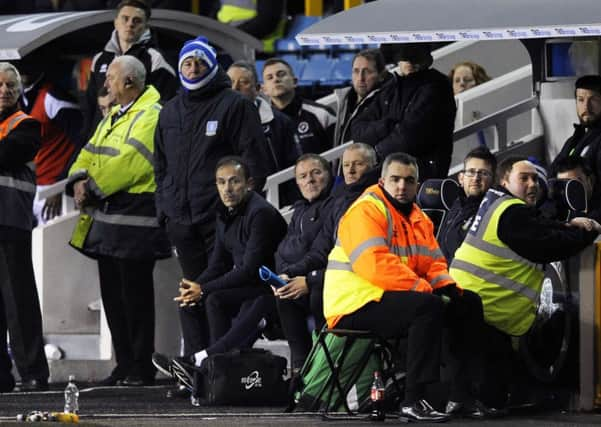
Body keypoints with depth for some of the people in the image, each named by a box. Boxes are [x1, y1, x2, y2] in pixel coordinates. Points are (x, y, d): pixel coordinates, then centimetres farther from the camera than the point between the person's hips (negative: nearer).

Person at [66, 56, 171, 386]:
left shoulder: (151, 116, -10)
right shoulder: (113, 117, 20)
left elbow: (128, 162, -19)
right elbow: (90, 154, 18)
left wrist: (93, 187, -16)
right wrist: (79, 180, -3)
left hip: (134, 217, -9)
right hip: (105, 217, 9)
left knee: (135, 294, -5)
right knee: (112, 293, 10)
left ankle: (142, 367, 0)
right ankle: (124, 364, 16)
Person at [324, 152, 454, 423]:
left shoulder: (418, 219, 19)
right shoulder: (366, 210, -11)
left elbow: (434, 263, 17)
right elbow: (375, 265, -24)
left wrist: (447, 286, -7)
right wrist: (422, 287, -22)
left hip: (385, 301, 9)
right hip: (355, 306, -9)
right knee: (429, 307, -29)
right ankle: (413, 401, -31)